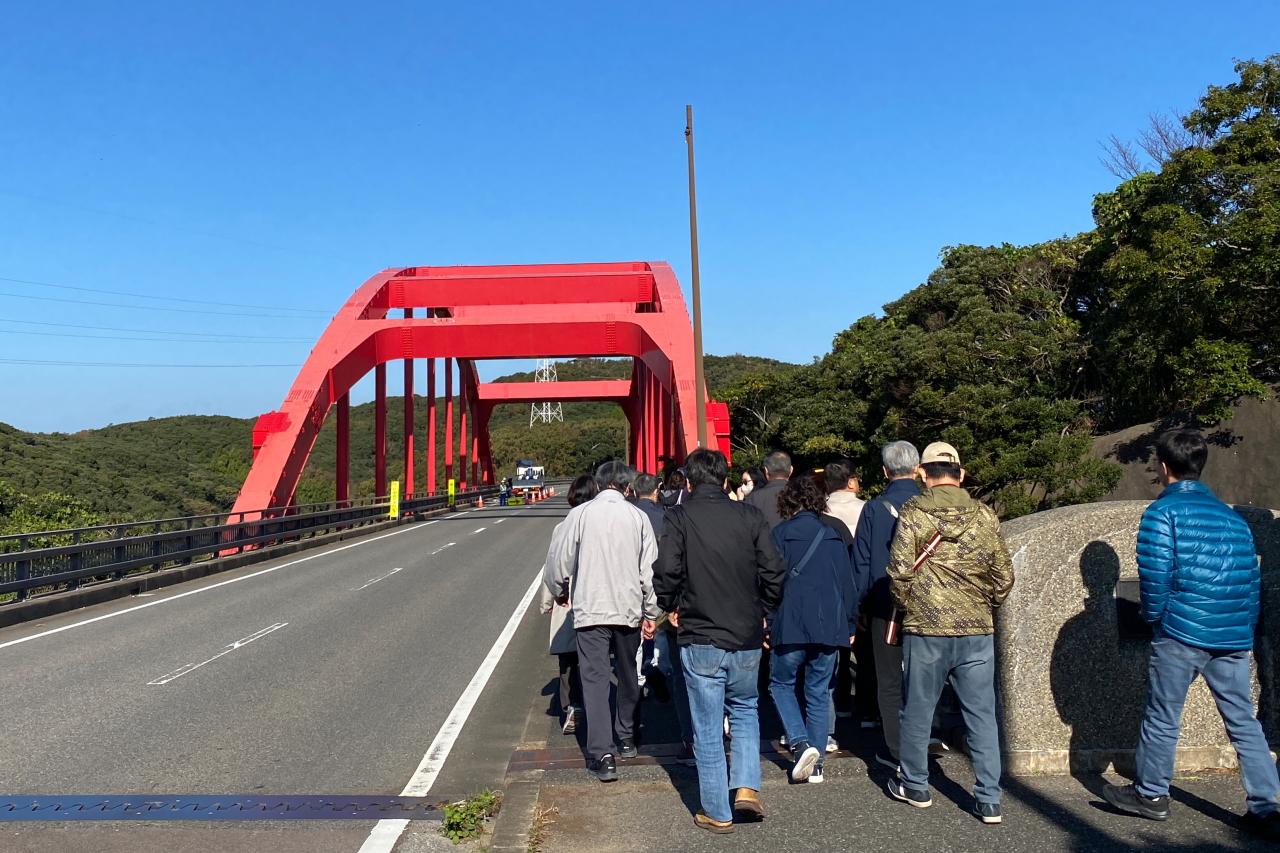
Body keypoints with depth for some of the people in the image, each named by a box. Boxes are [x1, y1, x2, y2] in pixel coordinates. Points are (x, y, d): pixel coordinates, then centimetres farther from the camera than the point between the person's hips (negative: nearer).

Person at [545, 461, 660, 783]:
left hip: (591, 610, -2)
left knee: (595, 679, -1)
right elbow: (649, 569, 0)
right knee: (627, 675, 19)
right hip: (629, 609, 2)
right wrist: (650, 613, 10)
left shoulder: (580, 514, -4)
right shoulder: (638, 517, -1)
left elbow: (561, 563, -1)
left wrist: (559, 592, 20)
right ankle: (625, 738, 35)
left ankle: (603, 755, -9)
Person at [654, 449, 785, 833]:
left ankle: (717, 813, 17)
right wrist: (763, 611, 13)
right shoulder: (750, 516, -1)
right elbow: (774, 571, -3)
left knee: (707, 730, 9)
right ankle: (746, 787, 11)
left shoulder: (680, 517, -7)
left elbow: (666, 571, -14)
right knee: (745, 711, 24)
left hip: (700, 639, -2)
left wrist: (671, 607, 5)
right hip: (747, 640, 2)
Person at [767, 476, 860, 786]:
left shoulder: (780, 534, -3)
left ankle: (801, 744, -3)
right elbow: (849, 582, 9)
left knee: (781, 683, 15)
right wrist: (850, 625, 16)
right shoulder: (835, 532, 8)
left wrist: (767, 624, 1)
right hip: (830, 626, 3)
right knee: (819, 693, 12)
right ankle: (815, 763, 13)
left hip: (791, 626, -3)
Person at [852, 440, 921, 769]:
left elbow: (861, 563, -4)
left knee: (890, 681, 7)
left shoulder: (873, 509, -6)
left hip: (885, 606, -2)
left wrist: (860, 606, 5)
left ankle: (897, 752, 9)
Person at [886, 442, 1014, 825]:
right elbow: (1004, 575, 7)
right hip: (978, 630, 3)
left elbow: (900, 570, -11)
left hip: (926, 629, -2)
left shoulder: (912, 513, -7)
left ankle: (914, 786, 26)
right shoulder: (984, 516, 3)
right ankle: (989, 800, 13)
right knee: (982, 714, 10)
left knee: (918, 710, 12)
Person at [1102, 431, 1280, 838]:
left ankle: (1150, 794, 20)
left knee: (1162, 716, 8)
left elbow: (1154, 575, -12)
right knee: (1243, 721, 11)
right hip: (1234, 637, 6)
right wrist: (1245, 625, 19)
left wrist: (1154, 616, 3)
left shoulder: (1163, 511, -6)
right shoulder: (1232, 516, 14)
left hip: (1182, 632, -5)